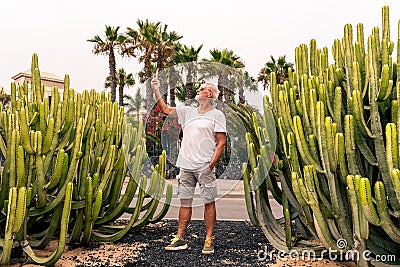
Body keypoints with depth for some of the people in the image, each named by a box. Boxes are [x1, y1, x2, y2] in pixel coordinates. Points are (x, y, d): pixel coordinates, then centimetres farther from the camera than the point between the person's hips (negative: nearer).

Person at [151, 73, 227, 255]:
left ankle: (209, 241, 9)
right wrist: (156, 90, 14)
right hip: (186, 166, 5)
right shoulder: (187, 111, 15)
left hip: (205, 167, -5)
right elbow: (165, 110, 21)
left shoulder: (217, 115, -1)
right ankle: (180, 239, 15)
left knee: (209, 202, 1)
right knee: (185, 201, 8)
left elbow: (221, 143, -5)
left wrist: (211, 165, -13)